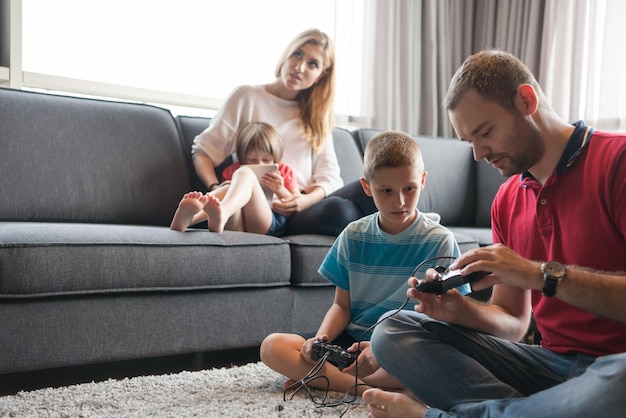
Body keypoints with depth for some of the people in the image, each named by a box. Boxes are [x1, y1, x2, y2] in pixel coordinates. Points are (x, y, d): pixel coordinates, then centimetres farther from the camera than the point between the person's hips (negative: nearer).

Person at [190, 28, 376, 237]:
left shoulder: (317, 114, 22)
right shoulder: (247, 96, 12)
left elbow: (329, 175, 11)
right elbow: (204, 150, 9)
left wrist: (307, 200, -11)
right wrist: (216, 189, -12)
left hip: (307, 206, 4)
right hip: (264, 212, -4)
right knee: (339, 210, -35)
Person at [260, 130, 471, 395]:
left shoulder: (439, 241, -4)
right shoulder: (354, 236, 6)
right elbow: (342, 305, 10)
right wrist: (321, 338, -12)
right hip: (352, 340, 3)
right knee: (272, 346, -16)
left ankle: (318, 378, -23)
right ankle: (370, 389, -26)